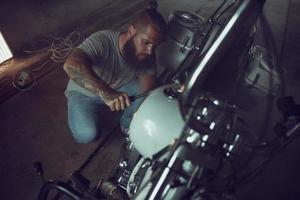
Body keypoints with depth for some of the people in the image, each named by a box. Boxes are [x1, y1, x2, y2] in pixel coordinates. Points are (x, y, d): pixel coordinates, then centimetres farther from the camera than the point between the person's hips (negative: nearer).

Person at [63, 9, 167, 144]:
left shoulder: (148, 57, -19)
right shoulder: (103, 41, -34)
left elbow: (149, 90, -27)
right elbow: (71, 65, -49)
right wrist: (106, 93, -60)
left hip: (119, 88, 4)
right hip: (84, 93, -4)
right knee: (87, 134, -27)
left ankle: (128, 125, 7)